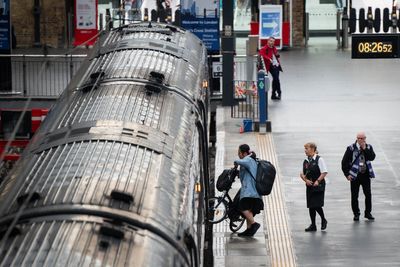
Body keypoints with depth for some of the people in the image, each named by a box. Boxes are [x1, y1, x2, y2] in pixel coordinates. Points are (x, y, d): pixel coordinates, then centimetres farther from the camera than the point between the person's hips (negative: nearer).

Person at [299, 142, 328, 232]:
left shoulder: (319, 159, -9)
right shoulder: (305, 161, 8)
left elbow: (324, 172, -10)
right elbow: (302, 173, 13)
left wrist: (317, 181, -17)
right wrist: (306, 180, -6)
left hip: (318, 186, -6)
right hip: (309, 186, 6)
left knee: (317, 205, -12)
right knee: (310, 206, 6)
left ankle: (323, 220, 14)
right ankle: (313, 225, 15)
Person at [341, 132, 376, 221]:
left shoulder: (368, 147, 5)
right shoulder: (351, 148, -5)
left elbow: (372, 157, -11)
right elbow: (344, 162, -4)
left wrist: (365, 149, -15)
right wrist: (347, 174, -9)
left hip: (366, 175, 2)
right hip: (355, 176, -2)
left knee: (368, 194, 3)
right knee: (354, 196, 3)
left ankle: (368, 213, 16)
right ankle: (356, 214, 14)